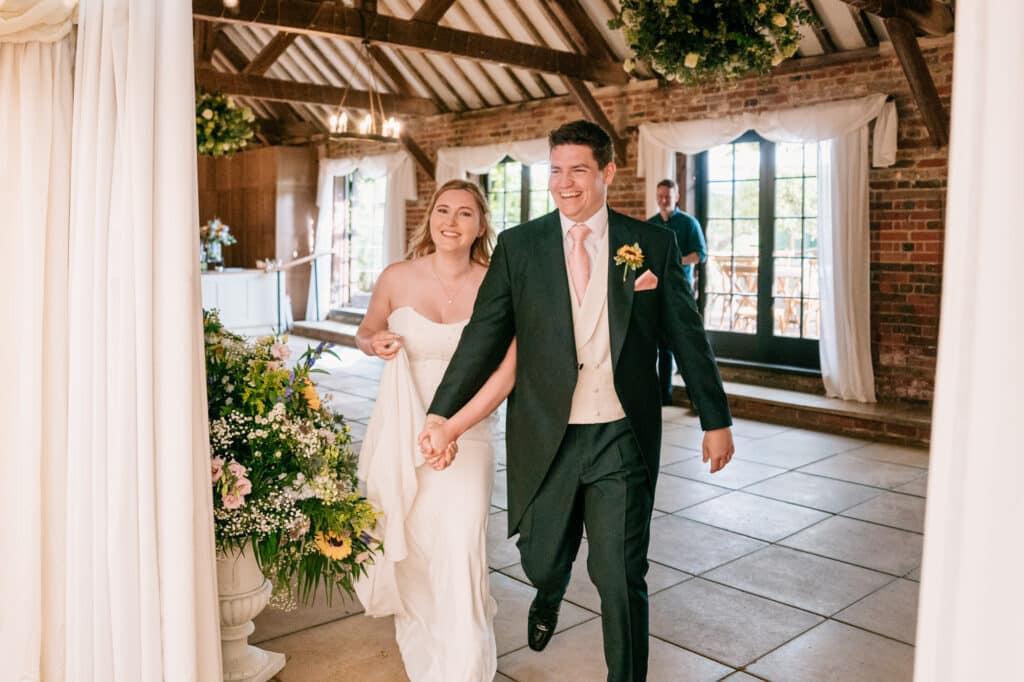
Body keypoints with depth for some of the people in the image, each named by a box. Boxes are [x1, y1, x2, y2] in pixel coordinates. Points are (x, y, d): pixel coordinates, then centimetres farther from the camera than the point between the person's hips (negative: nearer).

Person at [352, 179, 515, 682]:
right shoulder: (398, 278, -3)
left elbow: (506, 370, -12)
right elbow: (366, 332, 13)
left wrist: (453, 427, -23)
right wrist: (376, 344, -10)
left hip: (465, 434, -2)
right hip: (398, 432, 2)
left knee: (460, 550, -10)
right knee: (405, 546, 18)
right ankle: (416, 639, 48)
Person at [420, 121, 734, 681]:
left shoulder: (653, 244, 0)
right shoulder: (518, 246, 0)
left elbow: (687, 337, 4)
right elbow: (483, 336, -3)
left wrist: (715, 420, 7)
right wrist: (441, 415, -8)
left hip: (623, 440, -1)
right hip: (545, 438, 1)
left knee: (621, 578, 2)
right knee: (542, 560, 17)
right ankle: (549, 597, 55)